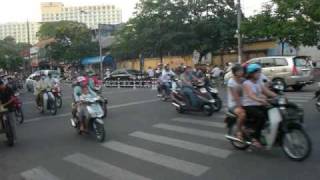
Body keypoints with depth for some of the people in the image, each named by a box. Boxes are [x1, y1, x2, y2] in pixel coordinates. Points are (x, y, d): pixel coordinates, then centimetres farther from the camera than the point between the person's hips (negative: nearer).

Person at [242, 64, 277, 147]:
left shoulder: (259, 83, 13)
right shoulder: (246, 83, -10)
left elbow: (268, 92, 7)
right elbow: (251, 95, -27)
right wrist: (260, 100, -45)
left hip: (258, 105, 7)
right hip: (249, 106, -7)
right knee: (262, 116, -32)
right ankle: (256, 138, -23)